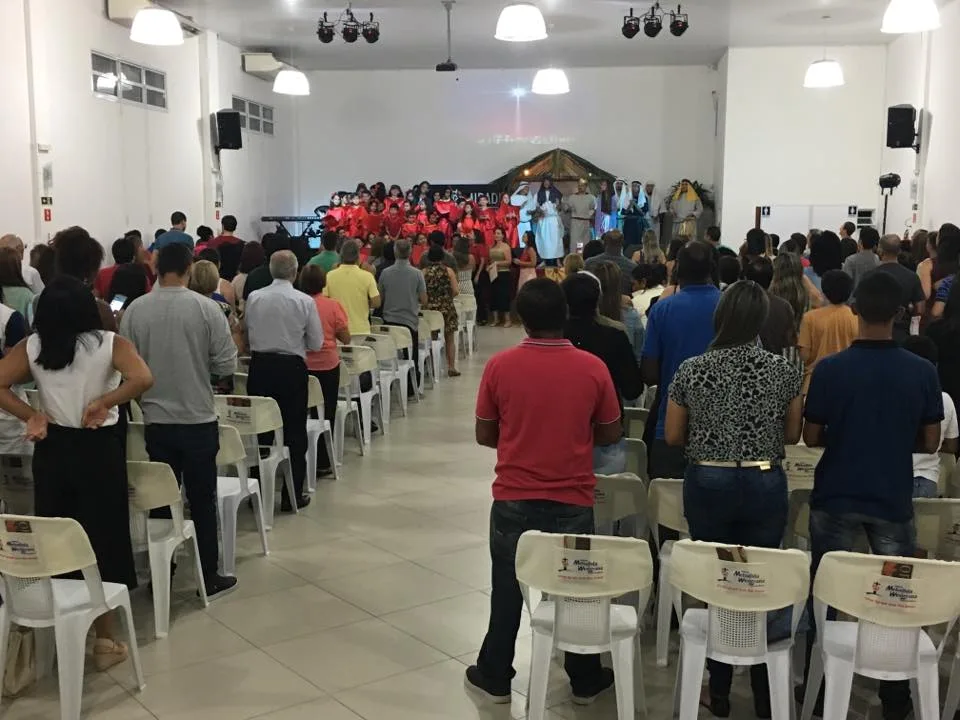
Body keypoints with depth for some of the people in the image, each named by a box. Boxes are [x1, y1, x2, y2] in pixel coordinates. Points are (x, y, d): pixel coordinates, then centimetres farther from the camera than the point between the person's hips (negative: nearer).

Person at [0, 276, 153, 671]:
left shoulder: (32, 347, -3)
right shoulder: (109, 343, -11)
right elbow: (142, 379, -27)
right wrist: (103, 402, -18)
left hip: (52, 448, 3)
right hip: (98, 449, -3)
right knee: (101, 539, 7)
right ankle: (105, 640, 15)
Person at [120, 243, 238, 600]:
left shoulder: (135, 310, -6)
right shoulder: (207, 307, -12)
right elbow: (226, 365, -10)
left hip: (156, 421, 2)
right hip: (198, 420, -2)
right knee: (203, 502, 9)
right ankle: (209, 578, 17)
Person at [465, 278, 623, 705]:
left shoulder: (499, 366, -10)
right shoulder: (593, 368, -9)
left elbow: (484, 435, -1)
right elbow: (612, 434, 2)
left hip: (513, 498, 0)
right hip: (573, 500, 0)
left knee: (508, 588, 15)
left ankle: (496, 676, 28)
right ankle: (585, 680, 29)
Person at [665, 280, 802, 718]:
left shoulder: (691, 370, -7)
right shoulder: (782, 370, -6)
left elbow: (672, 437, 0)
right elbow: (792, 435, 4)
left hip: (707, 484, 0)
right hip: (764, 485, 0)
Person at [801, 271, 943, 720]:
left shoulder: (829, 369, -13)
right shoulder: (923, 372, -9)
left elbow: (811, 438, -6)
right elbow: (929, 443, -2)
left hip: (836, 497, 0)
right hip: (894, 499, 1)